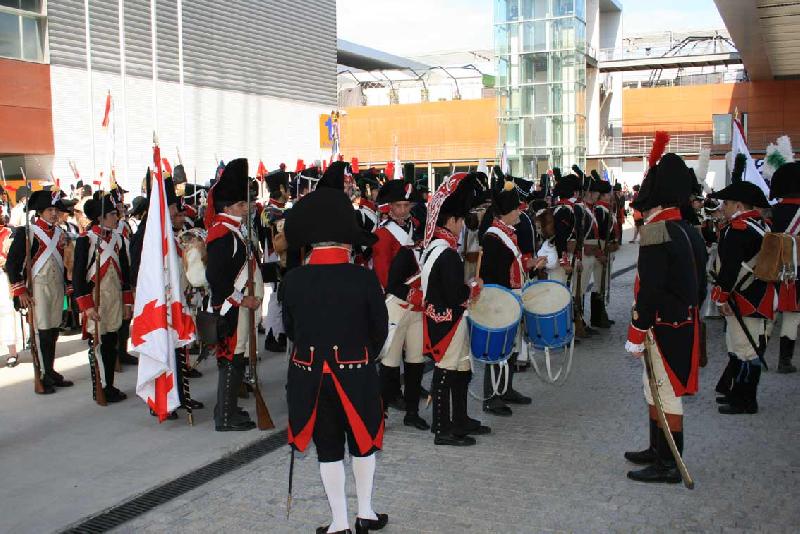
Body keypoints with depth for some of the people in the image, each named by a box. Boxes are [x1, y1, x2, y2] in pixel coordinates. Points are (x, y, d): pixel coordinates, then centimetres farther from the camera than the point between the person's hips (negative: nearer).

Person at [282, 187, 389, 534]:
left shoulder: (293, 280, -8)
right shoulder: (364, 279, -14)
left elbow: (289, 329, 3)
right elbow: (380, 329, -5)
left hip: (309, 375, 1)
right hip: (356, 374, -1)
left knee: (328, 448, 13)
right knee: (363, 440, 19)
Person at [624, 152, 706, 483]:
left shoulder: (657, 232, -20)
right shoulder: (688, 230, 10)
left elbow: (650, 290, -23)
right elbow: (699, 285, 16)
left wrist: (636, 335, -18)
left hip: (664, 329, -9)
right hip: (685, 325, 9)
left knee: (666, 395, 1)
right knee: (655, 391, 19)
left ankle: (668, 466, 12)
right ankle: (657, 451, 32)